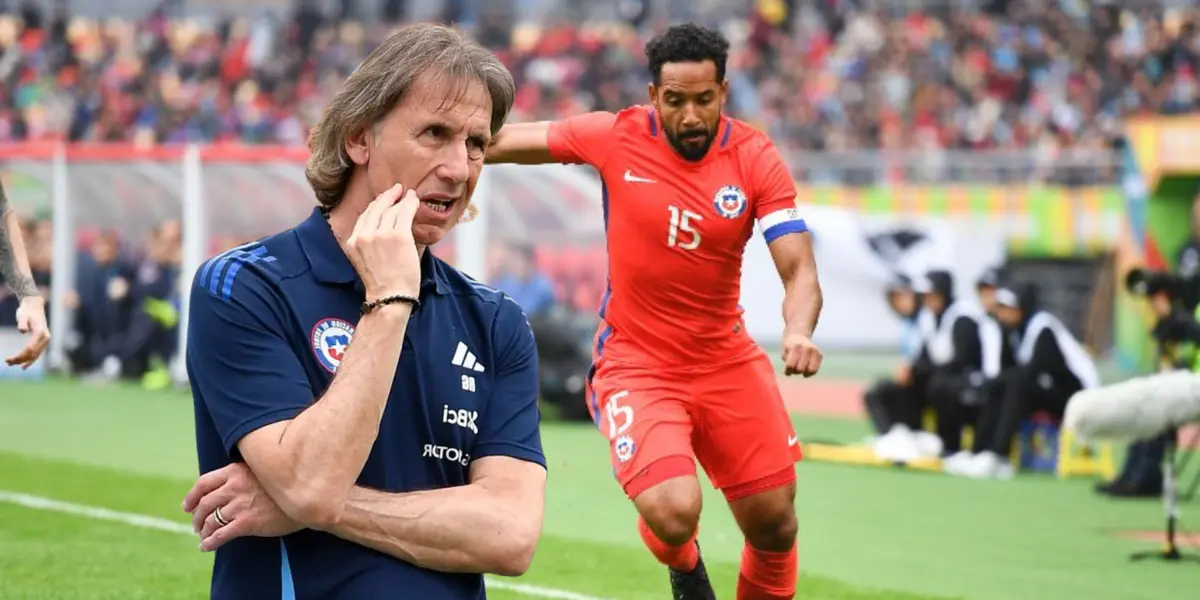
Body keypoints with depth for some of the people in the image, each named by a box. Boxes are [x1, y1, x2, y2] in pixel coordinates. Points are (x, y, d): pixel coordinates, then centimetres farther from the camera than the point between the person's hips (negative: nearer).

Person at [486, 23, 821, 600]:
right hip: (635, 362, -2)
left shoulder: (756, 158, -10)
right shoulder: (616, 137, -11)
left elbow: (799, 271, -16)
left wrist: (798, 333, -36)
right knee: (673, 512, -22)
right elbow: (504, 141, 1)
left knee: (775, 525, 2)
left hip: (727, 358, 2)